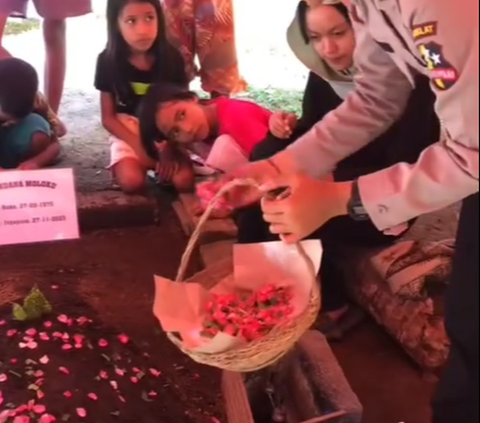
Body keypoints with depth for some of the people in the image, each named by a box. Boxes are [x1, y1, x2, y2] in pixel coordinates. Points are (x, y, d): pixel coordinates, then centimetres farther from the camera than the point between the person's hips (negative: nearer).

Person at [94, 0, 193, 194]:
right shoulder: (108, 61, -8)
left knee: (184, 180, -24)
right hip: (128, 133, -1)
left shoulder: (172, 58, -5)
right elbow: (108, 118, -3)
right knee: (132, 182, -27)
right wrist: (138, 145, -17)